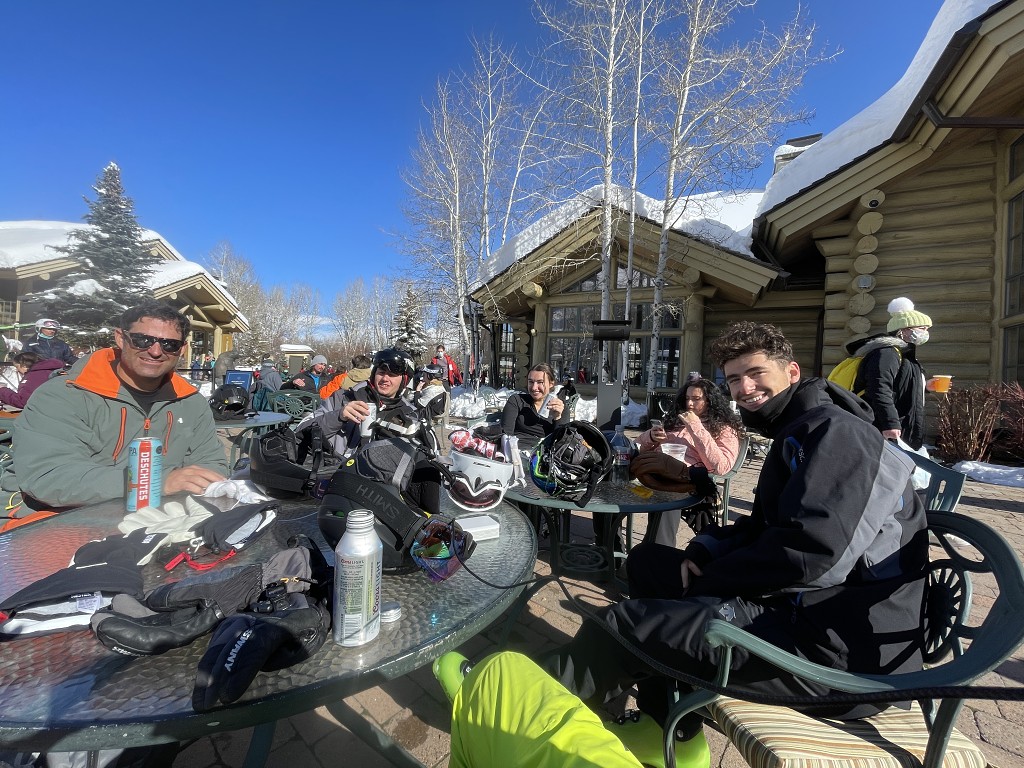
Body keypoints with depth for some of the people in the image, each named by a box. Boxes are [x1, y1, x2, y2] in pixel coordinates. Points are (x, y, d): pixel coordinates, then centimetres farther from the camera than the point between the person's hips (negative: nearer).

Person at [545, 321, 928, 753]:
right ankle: (670, 728, 16)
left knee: (624, 625, -19)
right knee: (646, 560, 14)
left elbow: (809, 551, -25)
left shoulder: (835, 430, -13)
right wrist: (704, 549, -1)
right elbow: (761, 527, 20)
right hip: (800, 606, 10)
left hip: (845, 651, -10)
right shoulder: (795, 436, 18)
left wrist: (706, 580, -12)